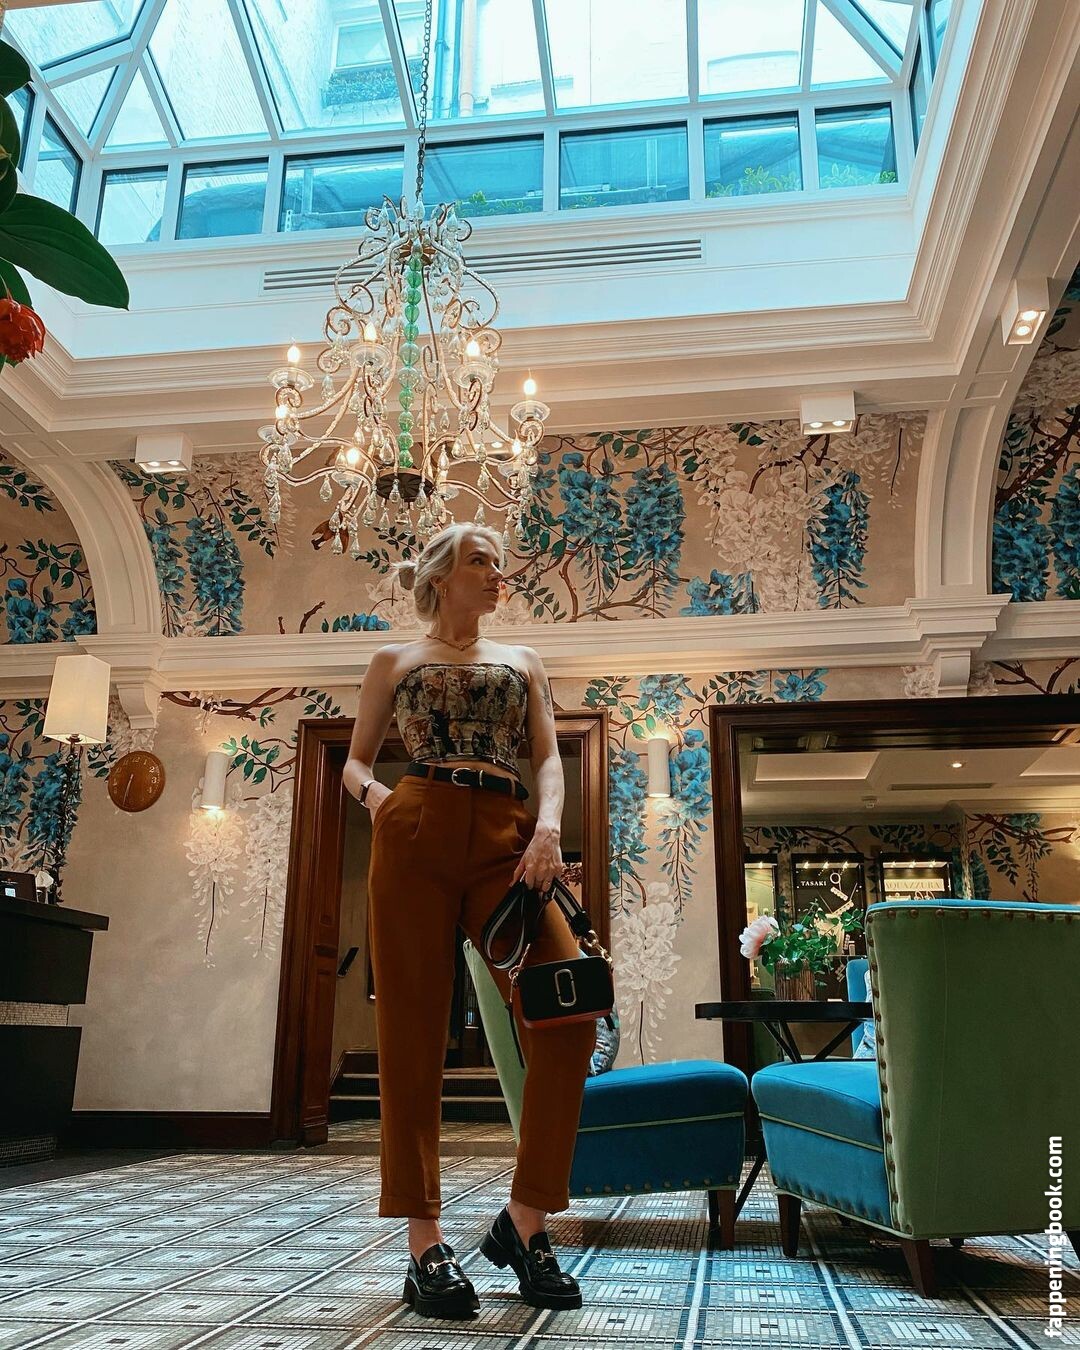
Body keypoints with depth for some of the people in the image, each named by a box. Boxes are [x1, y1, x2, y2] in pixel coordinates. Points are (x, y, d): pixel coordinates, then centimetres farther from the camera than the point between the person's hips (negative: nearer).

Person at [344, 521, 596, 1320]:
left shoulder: (524, 662, 23)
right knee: (414, 1033, -4)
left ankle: (525, 1220, 2)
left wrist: (548, 824, -8)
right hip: (418, 837, -1)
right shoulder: (396, 661, 18)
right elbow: (356, 759, 19)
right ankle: (426, 1242, 5)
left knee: (568, 1015, -13)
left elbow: (548, 755, 12)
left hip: (508, 841, 2)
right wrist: (371, 792, -5)